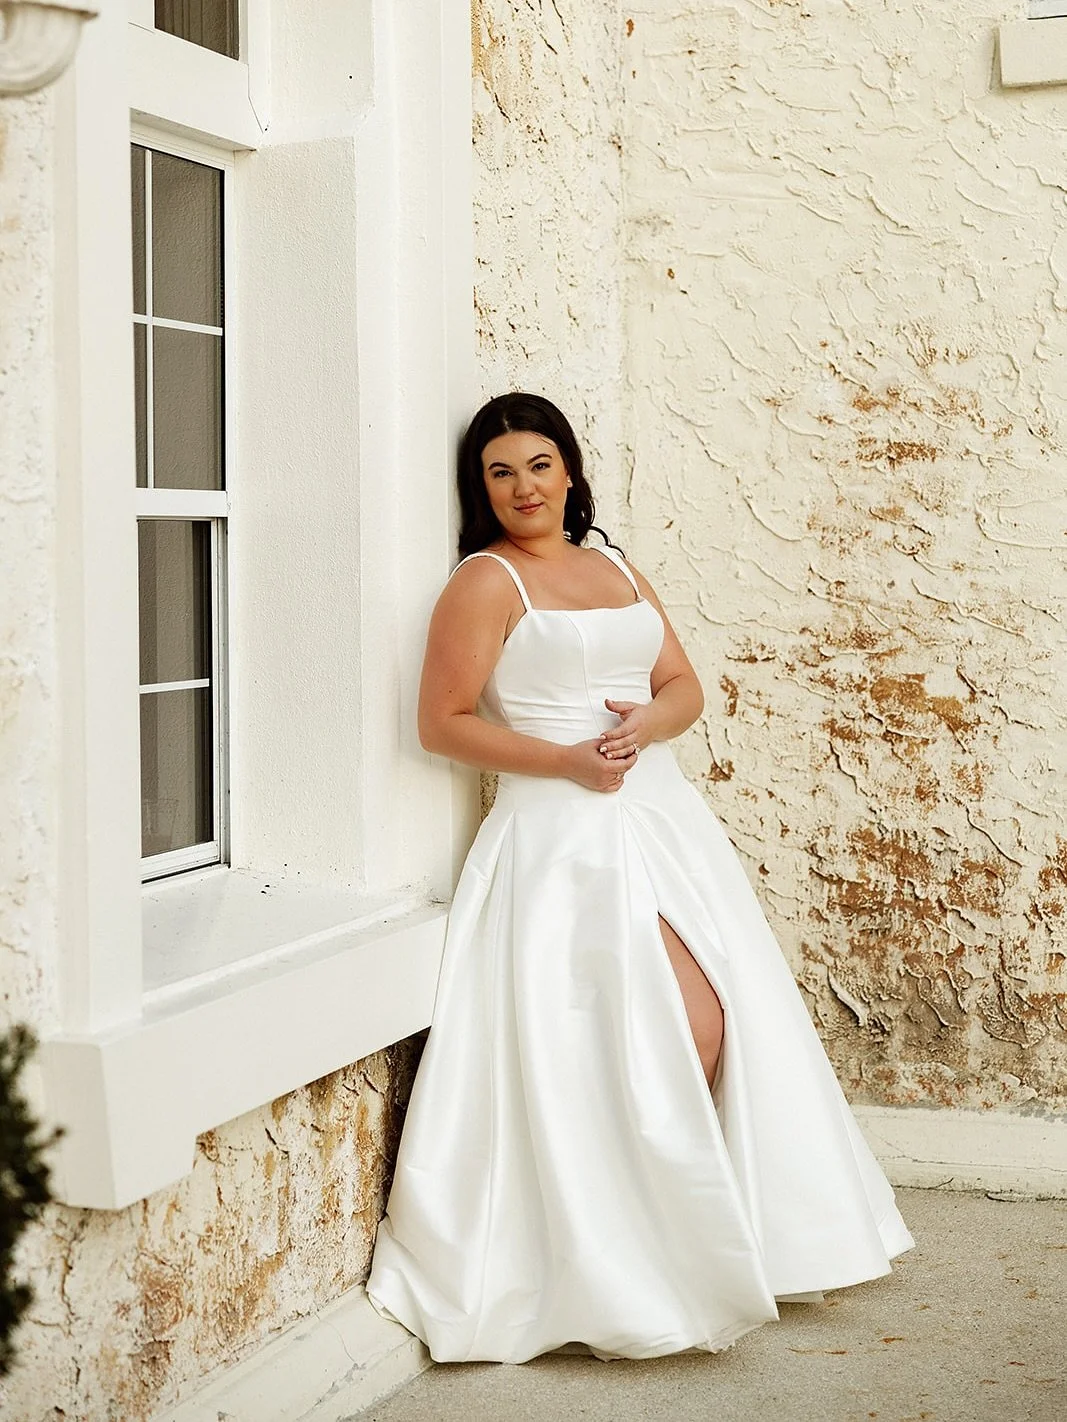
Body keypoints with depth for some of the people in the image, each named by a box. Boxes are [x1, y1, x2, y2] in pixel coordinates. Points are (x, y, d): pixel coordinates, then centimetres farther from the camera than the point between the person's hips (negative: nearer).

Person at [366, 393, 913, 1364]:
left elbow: (685, 686, 13)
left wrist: (645, 723, -10)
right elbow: (443, 722, -9)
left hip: (663, 812, 7)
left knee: (730, 1018, 0)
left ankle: (726, 1235, 17)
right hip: (565, 832, -7)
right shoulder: (486, 581, -3)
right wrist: (566, 760, -16)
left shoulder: (615, 570, 17)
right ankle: (642, 1255, 3)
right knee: (678, 1029, -13)